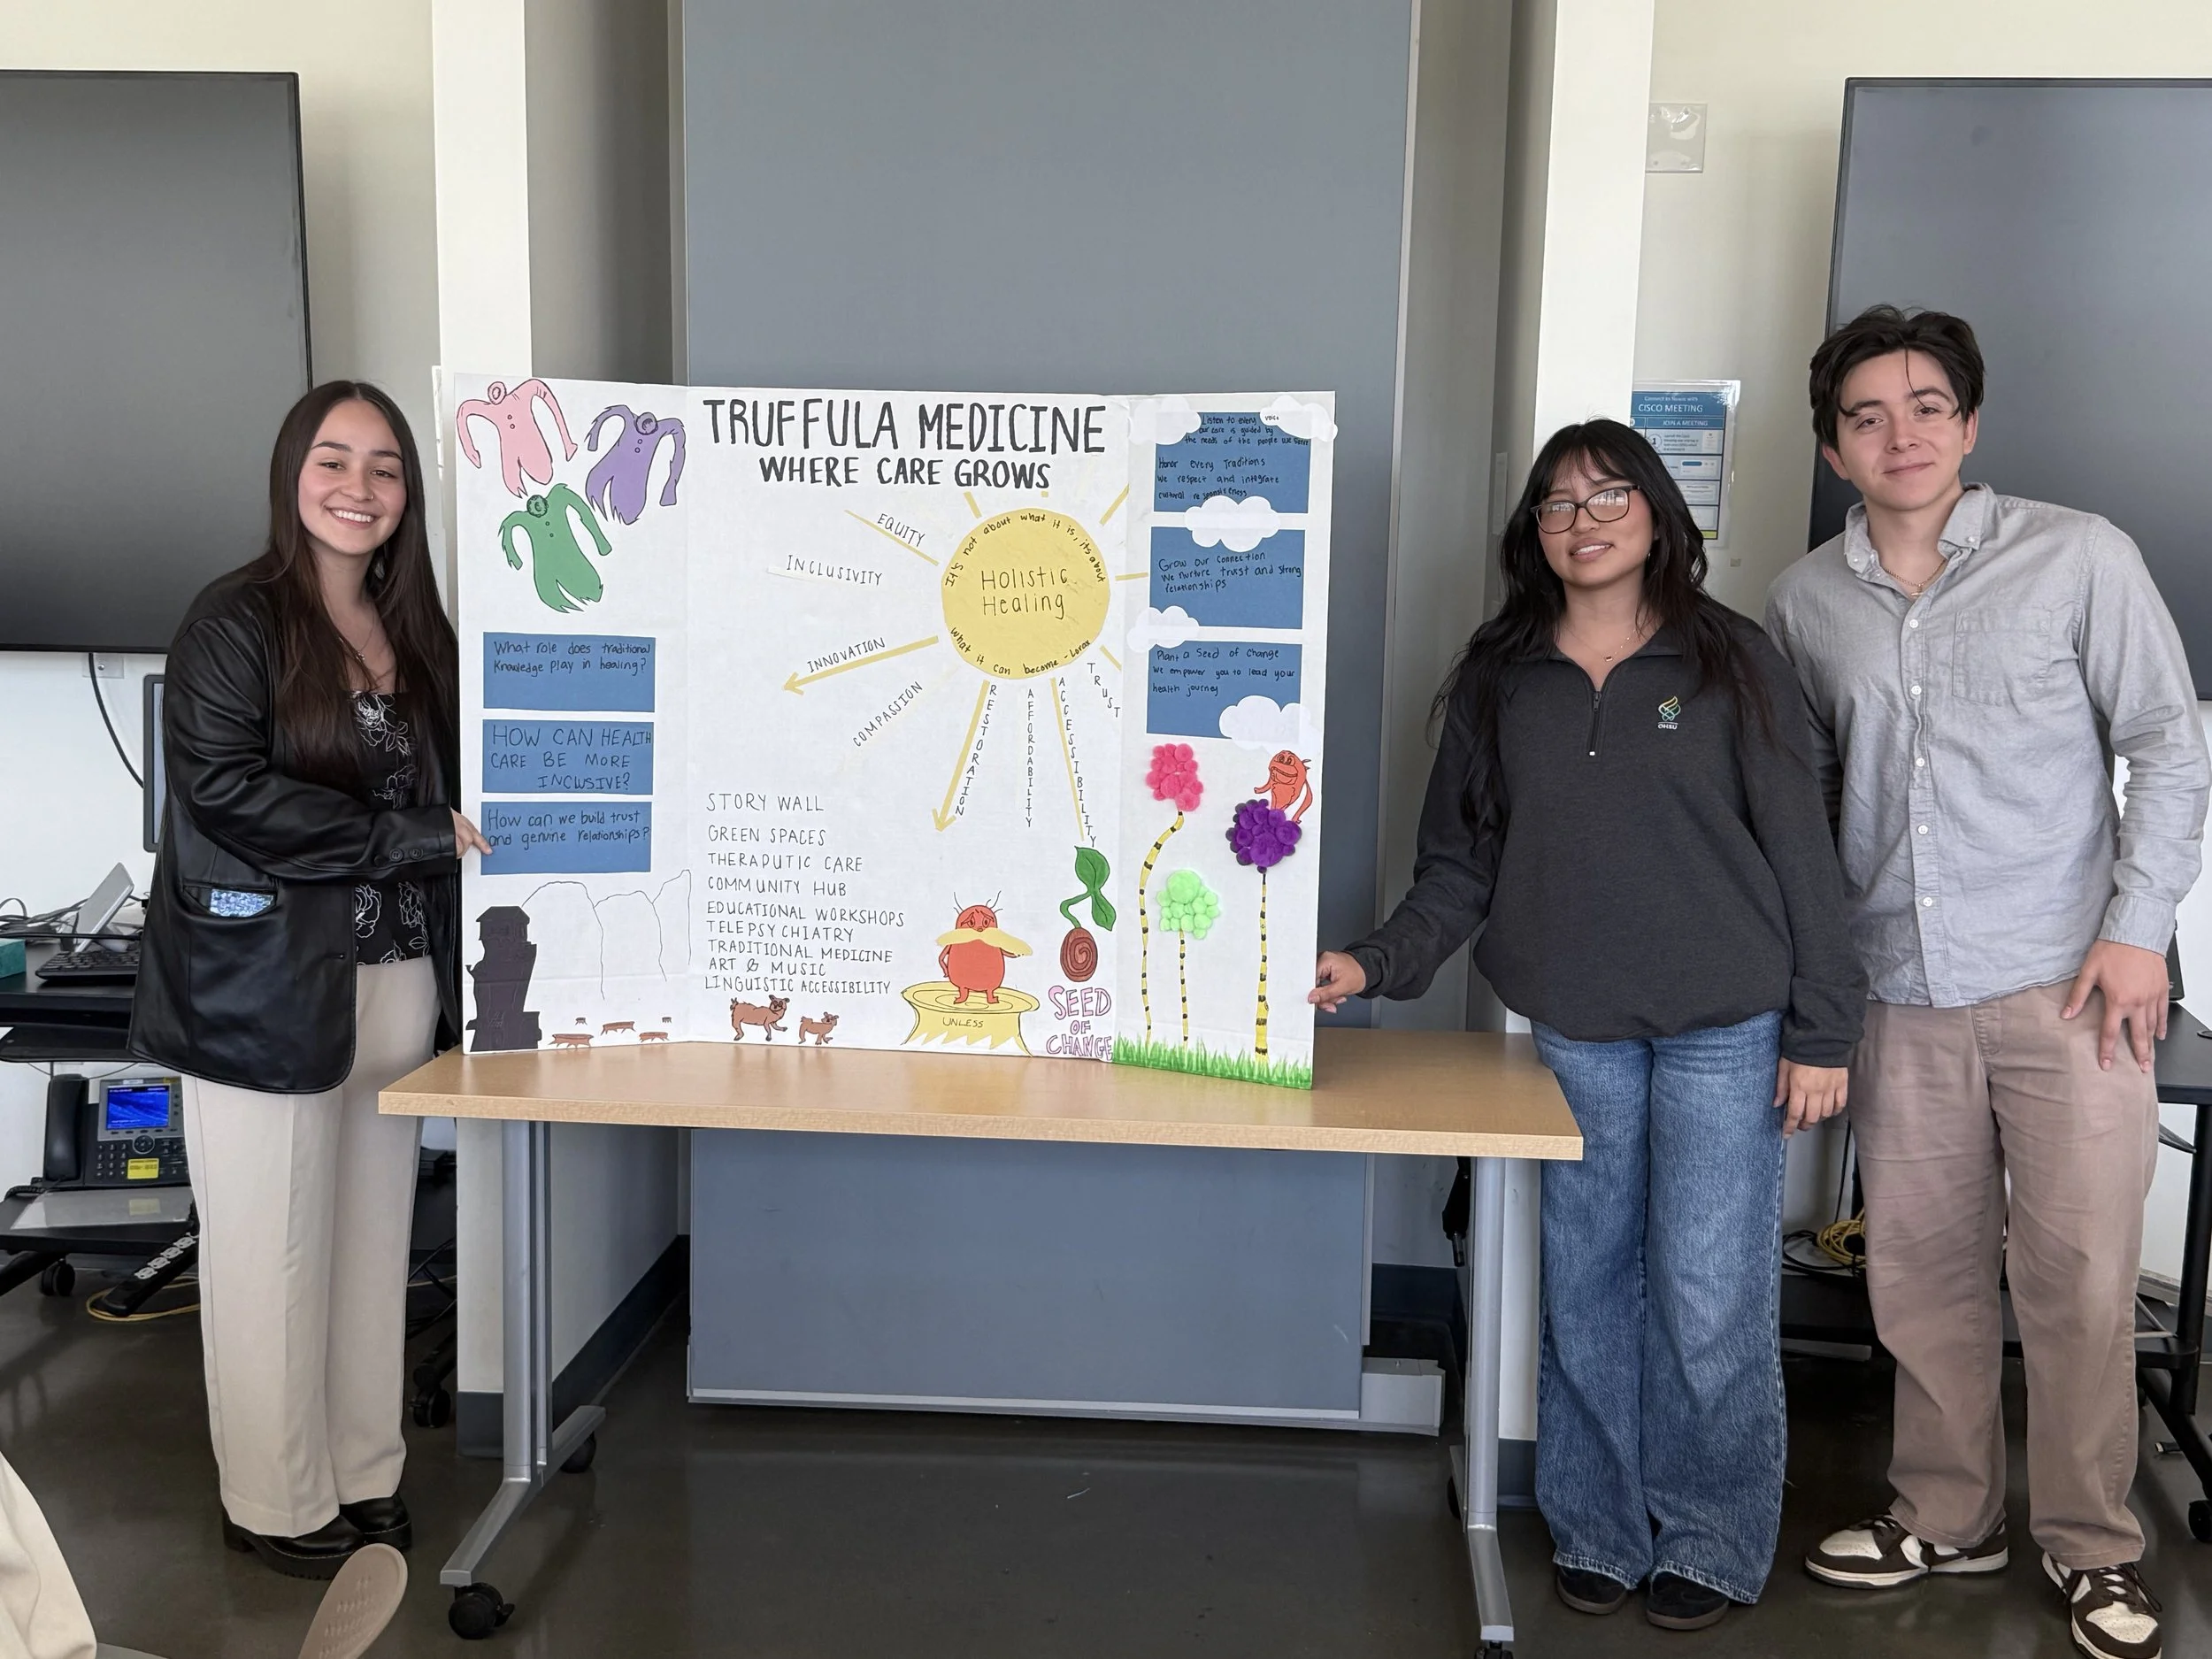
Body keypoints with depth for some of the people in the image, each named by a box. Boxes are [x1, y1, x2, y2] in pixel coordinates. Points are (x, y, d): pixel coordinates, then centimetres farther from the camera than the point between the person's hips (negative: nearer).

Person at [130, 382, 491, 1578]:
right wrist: (415, 837, -18)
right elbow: (223, 786, -17)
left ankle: (363, 1475, 26)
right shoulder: (236, 623, -6)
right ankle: (276, 1504, 17)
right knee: (273, 1250, 3)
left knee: (374, 1235, 12)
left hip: (394, 973, 6)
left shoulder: (415, 631, 13)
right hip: (266, 980, -6)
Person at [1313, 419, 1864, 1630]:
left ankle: (1710, 1541, 21)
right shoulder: (1498, 677, 7)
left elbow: (1800, 850, -1)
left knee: (1710, 1300, 0)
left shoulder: (1731, 661, 0)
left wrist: (1822, 1029, -4)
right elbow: (1461, 864, 7)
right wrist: (1377, 964, -8)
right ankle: (1596, 1528, 27)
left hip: (1727, 1031, -2)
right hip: (1571, 1031, 3)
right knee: (1586, 1291, 10)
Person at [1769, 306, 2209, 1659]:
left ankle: (2094, 1547, 20)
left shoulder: (2076, 556, -1)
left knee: (2079, 1277, 0)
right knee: (1922, 1268, 10)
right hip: (1901, 991, 3)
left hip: (2066, 983, -3)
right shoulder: (1805, 602, 7)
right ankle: (1949, 1518, 28)